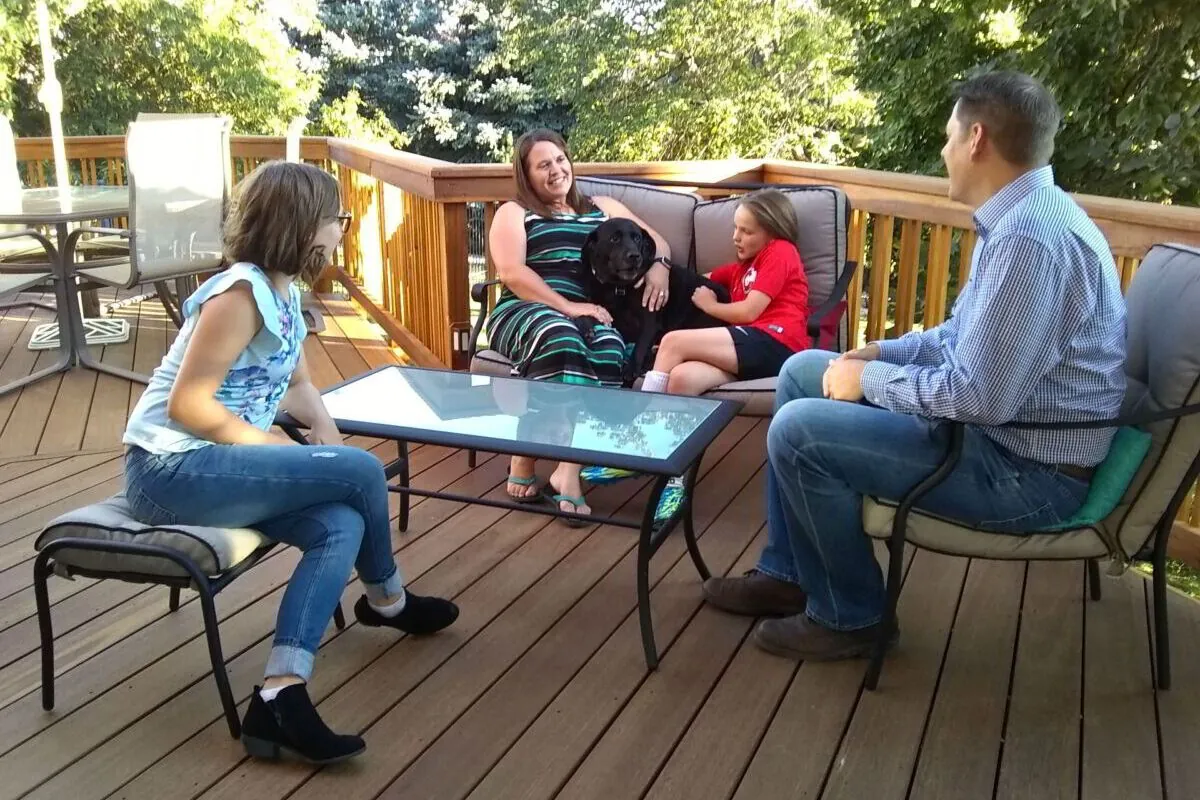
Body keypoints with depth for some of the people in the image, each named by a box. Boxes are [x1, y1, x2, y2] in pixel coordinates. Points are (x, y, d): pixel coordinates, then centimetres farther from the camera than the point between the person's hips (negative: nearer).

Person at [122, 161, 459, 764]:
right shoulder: (240, 293, -17)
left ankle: (279, 694, -9)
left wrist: (325, 433, 0)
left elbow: (297, 385, 19)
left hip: (211, 466, 9)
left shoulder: (285, 293, 11)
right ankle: (388, 601, 13)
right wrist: (283, 451, -16)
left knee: (342, 527, -14)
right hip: (171, 469, -9)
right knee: (362, 472, -16)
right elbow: (188, 405, -21)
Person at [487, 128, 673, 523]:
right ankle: (567, 470, -35)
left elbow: (657, 241, 28)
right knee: (560, 336, -39)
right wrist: (566, 306, -13)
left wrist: (658, 265, 2)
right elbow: (511, 273, -1)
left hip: (586, 313, 3)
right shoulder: (513, 213, 15)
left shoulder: (602, 208, 27)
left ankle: (568, 466, -42)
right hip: (524, 310, -2)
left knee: (608, 345, -35)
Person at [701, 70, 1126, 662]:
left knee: (798, 431, -18)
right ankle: (787, 573, 18)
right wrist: (879, 354, 4)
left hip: (1026, 470, -11)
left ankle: (851, 616, 4)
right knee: (804, 371, 11)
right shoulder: (1022, 215, 8)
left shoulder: (1031, 238, -27)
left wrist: (869, 380, -15)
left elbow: (982, 397, -30)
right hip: (1000, 422, 11)